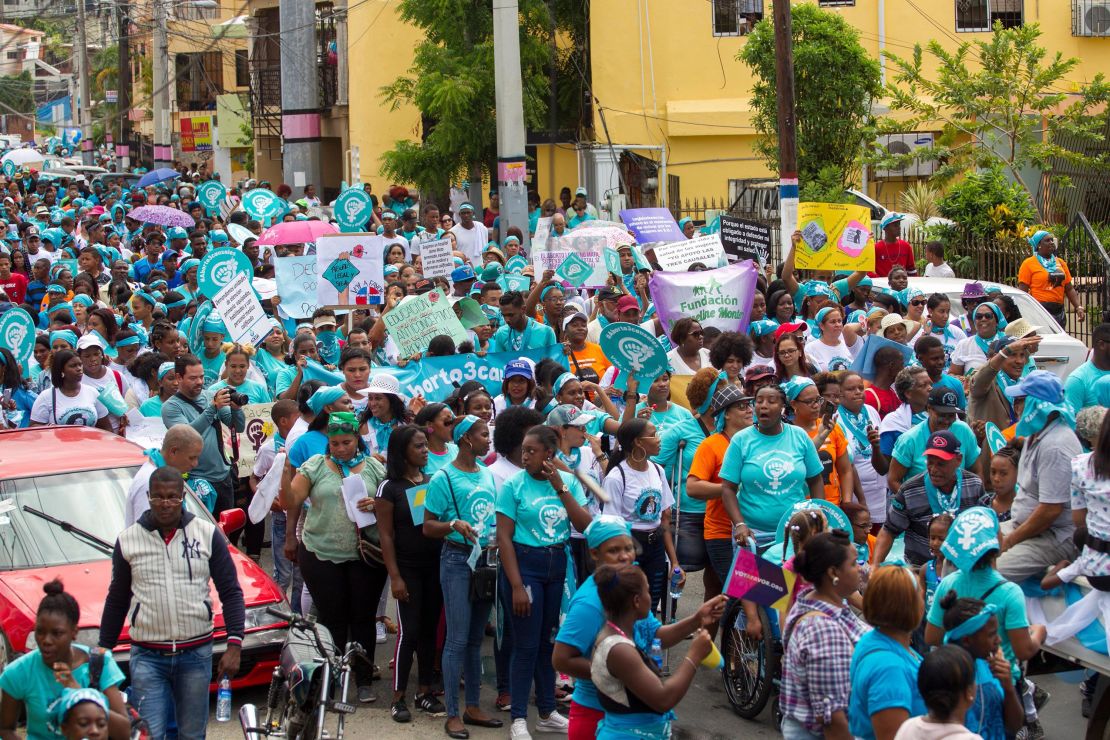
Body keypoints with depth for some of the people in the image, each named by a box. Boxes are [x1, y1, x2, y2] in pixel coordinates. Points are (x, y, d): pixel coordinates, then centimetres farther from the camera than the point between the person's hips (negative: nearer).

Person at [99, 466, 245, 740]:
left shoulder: (208, 534, 1)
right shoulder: (128, 540, 3)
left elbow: (231, 592, 2)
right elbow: (116, 601, 12)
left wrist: (235, 643, -8)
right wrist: (104, 651, 10)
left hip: (196, 653, 0)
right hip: (147, 656, 0)